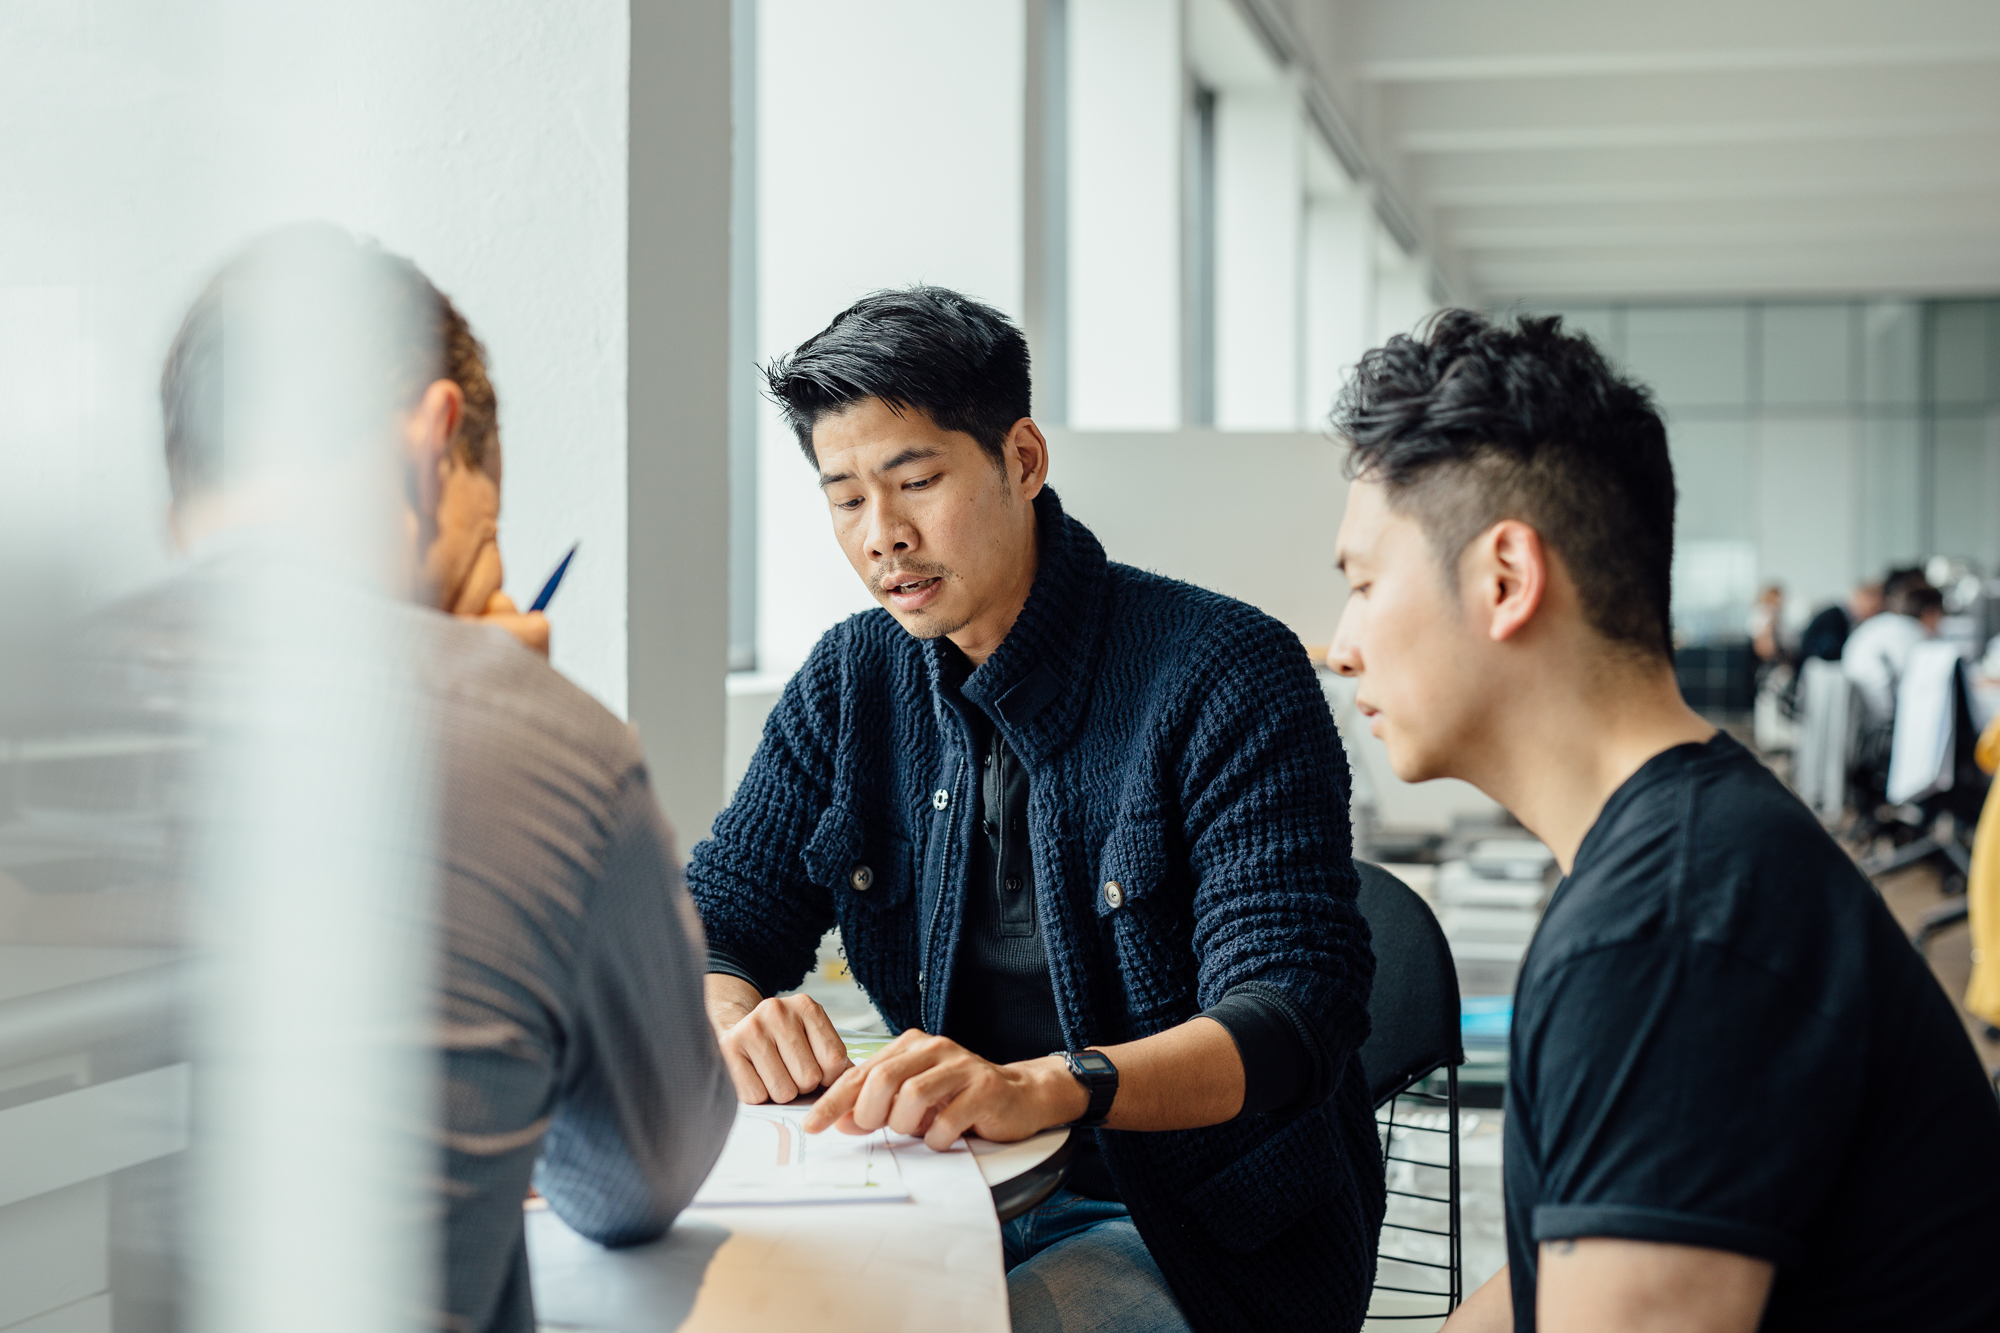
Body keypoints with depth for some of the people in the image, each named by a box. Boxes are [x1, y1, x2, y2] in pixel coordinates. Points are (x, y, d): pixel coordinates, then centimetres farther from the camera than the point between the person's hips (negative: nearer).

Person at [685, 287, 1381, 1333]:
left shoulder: (1226, 671, -12)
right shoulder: (852, 682, 6)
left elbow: (1294, 1018, -22)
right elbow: (707, 938, 7)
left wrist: (1042, 1087, -40)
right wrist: (741, 1024, -20)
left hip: (1197, 1237, -5)